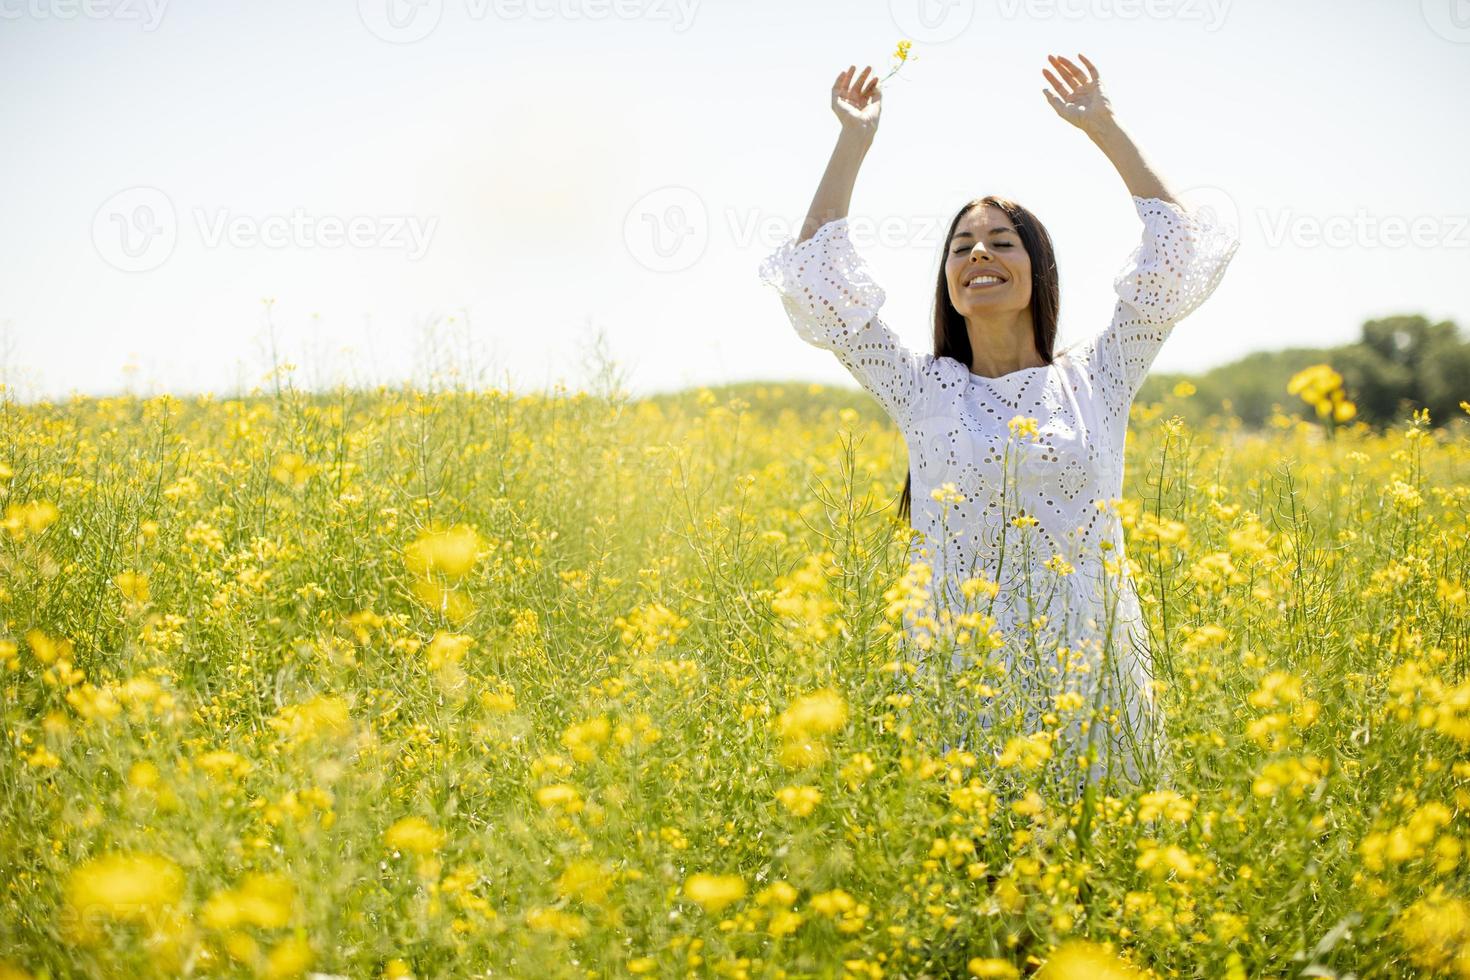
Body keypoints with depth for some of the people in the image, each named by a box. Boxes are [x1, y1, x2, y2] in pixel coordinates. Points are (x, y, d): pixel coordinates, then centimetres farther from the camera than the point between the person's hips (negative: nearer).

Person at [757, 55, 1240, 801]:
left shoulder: (1096, 381, 10)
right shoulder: (922, 391, 9)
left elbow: (1178, 251, 6)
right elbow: (817, 274, 5)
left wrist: (1104, 129, 6)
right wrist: (853, 142, 6)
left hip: (1086, 675, 0)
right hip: (960, 675, 0)